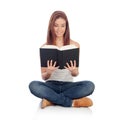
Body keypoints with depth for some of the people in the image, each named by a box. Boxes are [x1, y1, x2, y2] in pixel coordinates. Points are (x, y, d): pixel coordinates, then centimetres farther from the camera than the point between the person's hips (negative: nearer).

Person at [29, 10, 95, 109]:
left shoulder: (75, 45, 0)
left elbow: (76, 74, 3)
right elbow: (44, 77, 0)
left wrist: (73, 71, -21)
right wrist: (48, 72, -23)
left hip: (68, 85, 1)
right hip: (51, 85, 0)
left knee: (89, 85, -27)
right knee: (33, 85, -31)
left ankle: (51, 100, -22)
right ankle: (72, 102, -23)